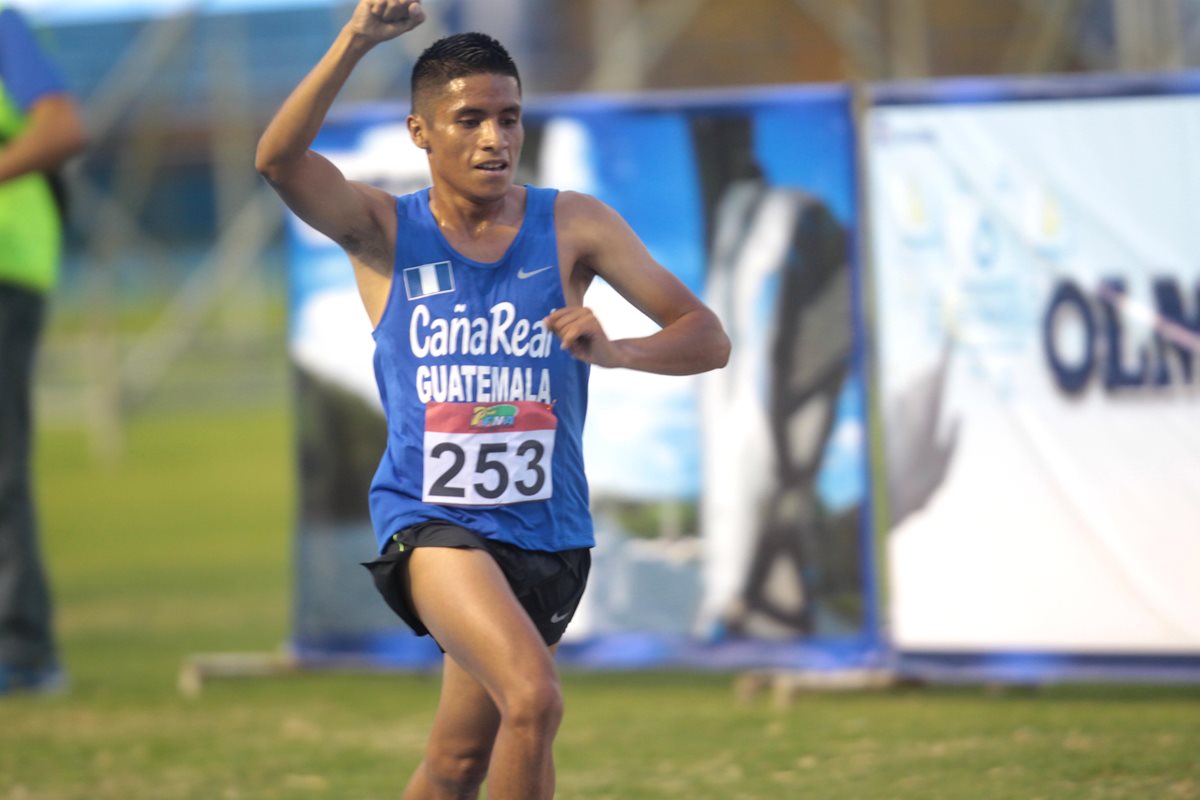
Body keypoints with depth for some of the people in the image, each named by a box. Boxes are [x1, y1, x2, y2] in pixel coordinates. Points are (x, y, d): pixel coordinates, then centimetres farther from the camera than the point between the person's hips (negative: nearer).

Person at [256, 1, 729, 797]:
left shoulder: (572, 227, 2)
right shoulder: (385, 231, 0)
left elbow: (707, 339, -1)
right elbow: (278, 160, -20)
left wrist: (614, 350, -22)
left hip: (546, 531, 3)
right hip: (430, 520, -3)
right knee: (534, 699, -28)